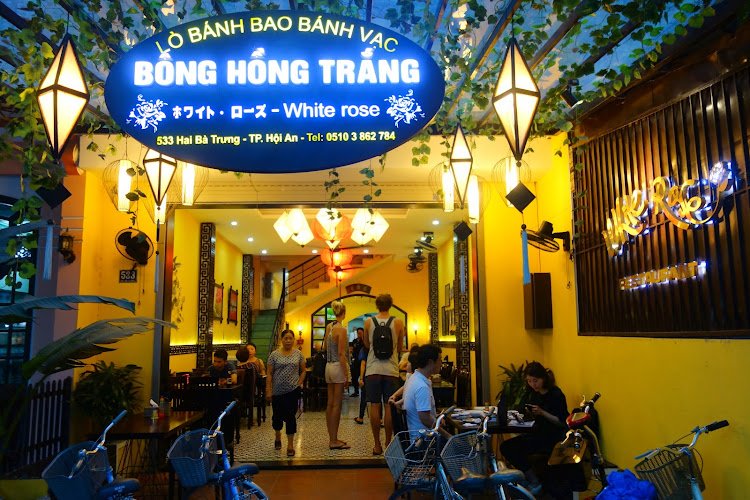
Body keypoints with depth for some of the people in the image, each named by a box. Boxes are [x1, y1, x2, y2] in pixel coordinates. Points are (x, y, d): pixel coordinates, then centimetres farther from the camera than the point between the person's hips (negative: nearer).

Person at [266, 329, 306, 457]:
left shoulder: (298, 354, 2)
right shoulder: (274, 354, -2)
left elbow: (303, 371, 10)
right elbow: (269, 374, -1)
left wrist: (299, 384, -1)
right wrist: (268, 390, -6)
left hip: (292, 390, -1)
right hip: (277, 391, 1)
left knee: (290, 416, -5)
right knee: (277, 415, 13)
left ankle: (290, 444, 2)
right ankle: (278, 436, 40)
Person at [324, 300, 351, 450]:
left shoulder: (329, 326, 7)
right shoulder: (341, 329, -14)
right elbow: (341, 353, -17)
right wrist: (346, 374, -15)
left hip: (329, 366, 8)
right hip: (338, 367, -8)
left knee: (330, 404, 10)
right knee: (337, 405, -3)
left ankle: (332, 438, 18)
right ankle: (334, 441, 0)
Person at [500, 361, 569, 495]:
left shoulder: (556, 394, -14)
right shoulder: (536, 392, 7)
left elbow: (562, 422, -15)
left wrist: (542, 412, -26)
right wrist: (530, 411, -6)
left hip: (553, 438, -8)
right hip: (538, 433, 8)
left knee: (514, 448, -22)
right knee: (505, 447, -10)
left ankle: (534, 483, -6)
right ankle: (531, 479, -3)